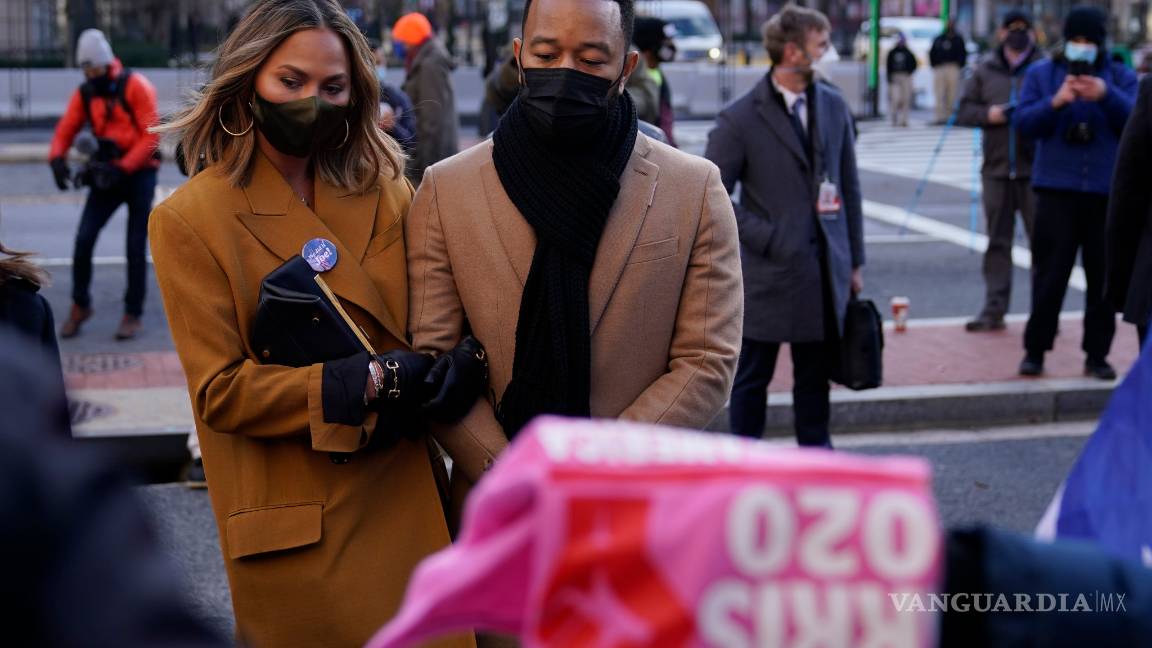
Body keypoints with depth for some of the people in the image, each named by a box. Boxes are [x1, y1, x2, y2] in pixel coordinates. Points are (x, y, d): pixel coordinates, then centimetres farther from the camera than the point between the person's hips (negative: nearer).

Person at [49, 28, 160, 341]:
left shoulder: (135, 86, -11)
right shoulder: (84, 93, 5)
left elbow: (151, 136, -15)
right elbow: (65, 130, 1)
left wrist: (123, 168, -22)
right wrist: (57, 159, -19)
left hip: (139, 174, -4)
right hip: (107, 174, 4)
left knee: (135, 247, -1)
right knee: (84, 239, -7)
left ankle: (133, 315, 9)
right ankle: (80, 306, 8)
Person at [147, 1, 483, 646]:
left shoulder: (389, 194, 6)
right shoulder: (191, 219, -6)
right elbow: (220, 392, -10)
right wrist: (368, 383, -20)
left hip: (412, 505, 4)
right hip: (298, 536, -3)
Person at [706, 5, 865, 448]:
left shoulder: (834, 107, 7)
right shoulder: (740, 120, -9)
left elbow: (850, 187, 12)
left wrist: (855, 261, 12)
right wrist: (764, 237, -12)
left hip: (825, 272, 4)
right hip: (768, 273, -4)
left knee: (815, 377, 14)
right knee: (752, 378, 7)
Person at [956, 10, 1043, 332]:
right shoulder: (985, 70, 10)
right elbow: (964, 111, 10)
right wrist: (988, 114, -8)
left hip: (1035, 171, -3)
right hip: (996, 169, 3)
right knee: (998, 242, 9)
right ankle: (994, 310, 14)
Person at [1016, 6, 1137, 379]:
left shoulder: (1120, 77, 8)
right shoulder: (1042, 74, 8)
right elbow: (1024, 122, -2)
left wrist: (1107, 96, -23)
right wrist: (1055, 102, -20)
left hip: (1106, 193, 1)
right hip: (1056, 191, -1)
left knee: (1103, 278, 5)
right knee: (1049, 276, -1)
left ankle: (1097, 355, 14)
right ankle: (1035, 349, 10)